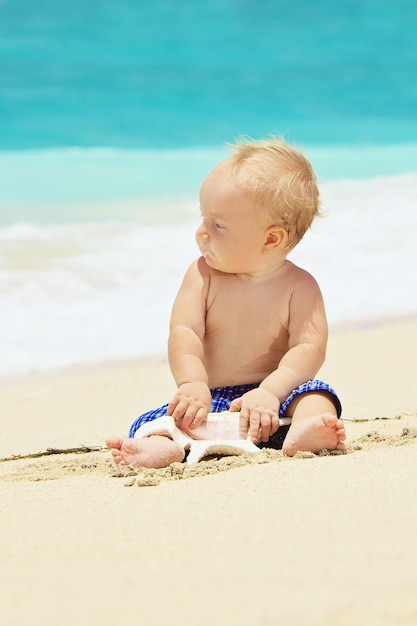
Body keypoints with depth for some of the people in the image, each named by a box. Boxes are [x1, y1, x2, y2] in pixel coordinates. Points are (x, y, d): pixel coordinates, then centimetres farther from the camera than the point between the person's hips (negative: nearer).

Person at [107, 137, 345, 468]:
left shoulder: (299, 287, -4)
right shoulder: (203, 275, 3)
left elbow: (309, 348, -16)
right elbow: (184, 332, -9)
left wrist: (270, 392, -33)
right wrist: (193, 384, -29)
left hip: (274, 400, -1)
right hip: (212, 401, 2)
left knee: (316, 395, -29)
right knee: (148, 423, -21)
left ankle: (302, 433, -61)